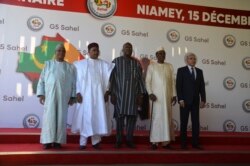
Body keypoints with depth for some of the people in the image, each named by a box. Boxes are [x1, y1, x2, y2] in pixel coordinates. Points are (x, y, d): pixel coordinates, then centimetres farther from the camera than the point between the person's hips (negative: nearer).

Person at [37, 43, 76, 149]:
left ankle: (58, 141, 4)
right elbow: (42, 80, 6)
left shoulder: (70, 67, 10)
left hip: (64, 96, 1)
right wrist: (41, 94, -3)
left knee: (61, 117, 0)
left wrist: (73, 96, -1)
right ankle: (48, 141, -1)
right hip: (50, 94, 0)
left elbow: (73, 83, 7)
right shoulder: (48, 64, 10)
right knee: (49, 116, -3)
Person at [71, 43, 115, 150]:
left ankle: (96, 141, 9)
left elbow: (108, 79, 8)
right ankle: (83, 142, 4)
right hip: (85, 93, -2)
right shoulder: (81, 64, 3)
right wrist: (78, 92, -7)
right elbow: (77, 79, 1)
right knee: (85, 116, -1)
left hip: (98, 93, 2)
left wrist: (106, 92, 3)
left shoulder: (104, 64, 8)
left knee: (98, 116, 1)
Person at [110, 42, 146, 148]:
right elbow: (112, 78, -1)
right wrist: (112, 94, -6)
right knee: (119, 118, 2)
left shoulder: (136, 63, 7)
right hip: (119, 94, -2)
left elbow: (140, 79, 6)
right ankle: (118, 141, 11)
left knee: (132, 118, 4)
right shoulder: (116, 61, 0)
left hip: (133, 95, 2)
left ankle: (129, 140, 15)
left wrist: (141, 95, 1)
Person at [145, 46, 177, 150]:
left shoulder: (169, 66, 11)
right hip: (156, 95, -3)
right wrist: (150, 93, -14)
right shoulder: (152, 66, 2)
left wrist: (174, 95, 3)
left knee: (167, 117, 3)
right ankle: (154, 141, 0)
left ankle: (166, 142, 8)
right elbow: (147, 81, -2)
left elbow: (173, 81, 10)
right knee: (156, 118, -3)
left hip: (168, 96, 3)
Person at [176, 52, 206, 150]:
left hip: (195, 101, 4)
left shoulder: (199, 71, 12)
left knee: (196, 122, 5)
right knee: (184, 123, 3)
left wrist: (203, 100, 1)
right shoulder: (181, 70, -1)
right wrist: (180, 99, -14)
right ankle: (183, 143, 10)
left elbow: (202, 86, 9)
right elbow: (178, 86, -7)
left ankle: (195, 143, 13)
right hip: (185, 101, -4)